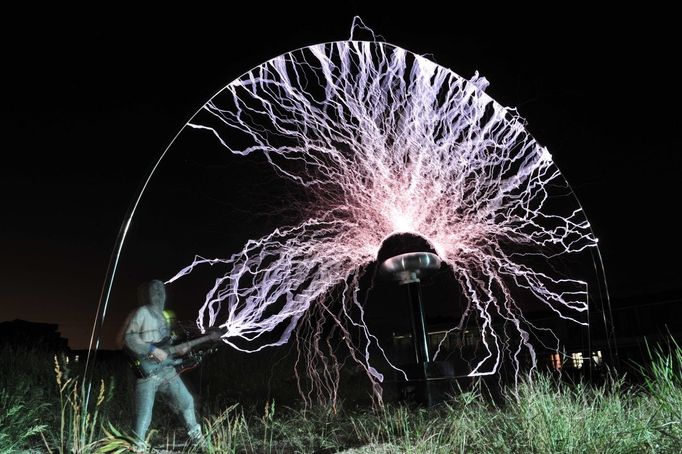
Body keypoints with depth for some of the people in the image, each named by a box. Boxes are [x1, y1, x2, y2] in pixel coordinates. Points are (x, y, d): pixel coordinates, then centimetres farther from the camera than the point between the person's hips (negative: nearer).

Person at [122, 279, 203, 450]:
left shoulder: (161, 315, 18)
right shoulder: (141, 313, -8)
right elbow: (128, 338, -17)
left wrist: (178, 348, 5)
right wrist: (153, 350, -21)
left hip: (166, 369, 8)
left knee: (186, 401, 11)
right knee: (144, 414, -2)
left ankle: (196, 436, 27)